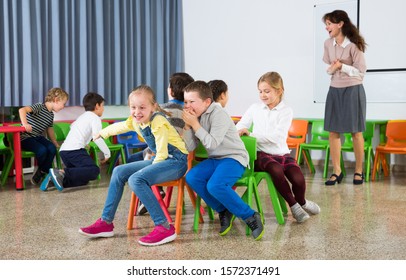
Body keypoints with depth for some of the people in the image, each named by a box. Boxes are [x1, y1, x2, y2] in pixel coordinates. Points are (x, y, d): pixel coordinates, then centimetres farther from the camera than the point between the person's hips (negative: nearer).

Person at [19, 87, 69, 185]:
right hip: (26, 138, -7)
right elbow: (22, 110, -30)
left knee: (52, 149, -20)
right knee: (42, 150, -31)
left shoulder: (51, 115, 12)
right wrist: (25, 124, -45)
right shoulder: (39, 107, -14)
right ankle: (44, 170, 1)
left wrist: (56, 143, 16)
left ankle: (42, 172, -5)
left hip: (39, 137, 7)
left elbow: (50, 130, 22)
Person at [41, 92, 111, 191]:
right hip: (75, 150, -9)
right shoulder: (95, 118, 5)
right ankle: (63, 173, -32)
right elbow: (97, 138, -7)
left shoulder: (82, 117, 30)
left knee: (83, 179, 5)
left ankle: (54, 179, -11)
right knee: (94, 170, -21)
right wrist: (107, 153, 3)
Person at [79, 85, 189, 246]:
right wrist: (102, 133, 41)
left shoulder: (158, 122, -18)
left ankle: (164, 228, -29)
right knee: (119, 172, 7)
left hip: (176, 161, -9)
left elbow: (162, 154, -19)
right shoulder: (136, 121, 6)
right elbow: (119, 127, 26)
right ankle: (106, 222, 12)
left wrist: (150, 169, -12)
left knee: (136, 180, -28)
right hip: (159, 160, 9)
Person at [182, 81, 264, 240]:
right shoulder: (196, 117, 8)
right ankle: (223, 211, -1)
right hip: (215, 159, 8)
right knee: (191, 177, -17)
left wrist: (195, 124, -19)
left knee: (215, 185, -32)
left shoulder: (218, 114, -15)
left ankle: (251, 217, -14)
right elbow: (189, 147, 4)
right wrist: (187, 126, -9)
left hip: (234, 158, -8)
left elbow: (212, 143, -24)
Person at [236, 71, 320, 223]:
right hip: (262, 154, 0)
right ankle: (293, 205, -8)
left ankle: (301, 202, 18)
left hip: (281, 153, 0)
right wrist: (240, 130, -12)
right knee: (276, 170, -34)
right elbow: (241, 125, 13)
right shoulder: (255, 108, 7)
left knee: (299, 179, -22)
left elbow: (277, 137, -14)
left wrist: (251, 134, -20)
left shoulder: (286, 111, -2)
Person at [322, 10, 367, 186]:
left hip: (353, 91, -5)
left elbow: (361, 72, -11)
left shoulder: (353, 46, -14)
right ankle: (337, 171, 11)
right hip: (334, 90, 5)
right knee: (333, 131, 2)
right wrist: (331, 69, -9)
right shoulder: (328, 44, 2)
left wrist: (342, 66, -20)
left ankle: (359, 171, 18)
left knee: (356, 132, 5)